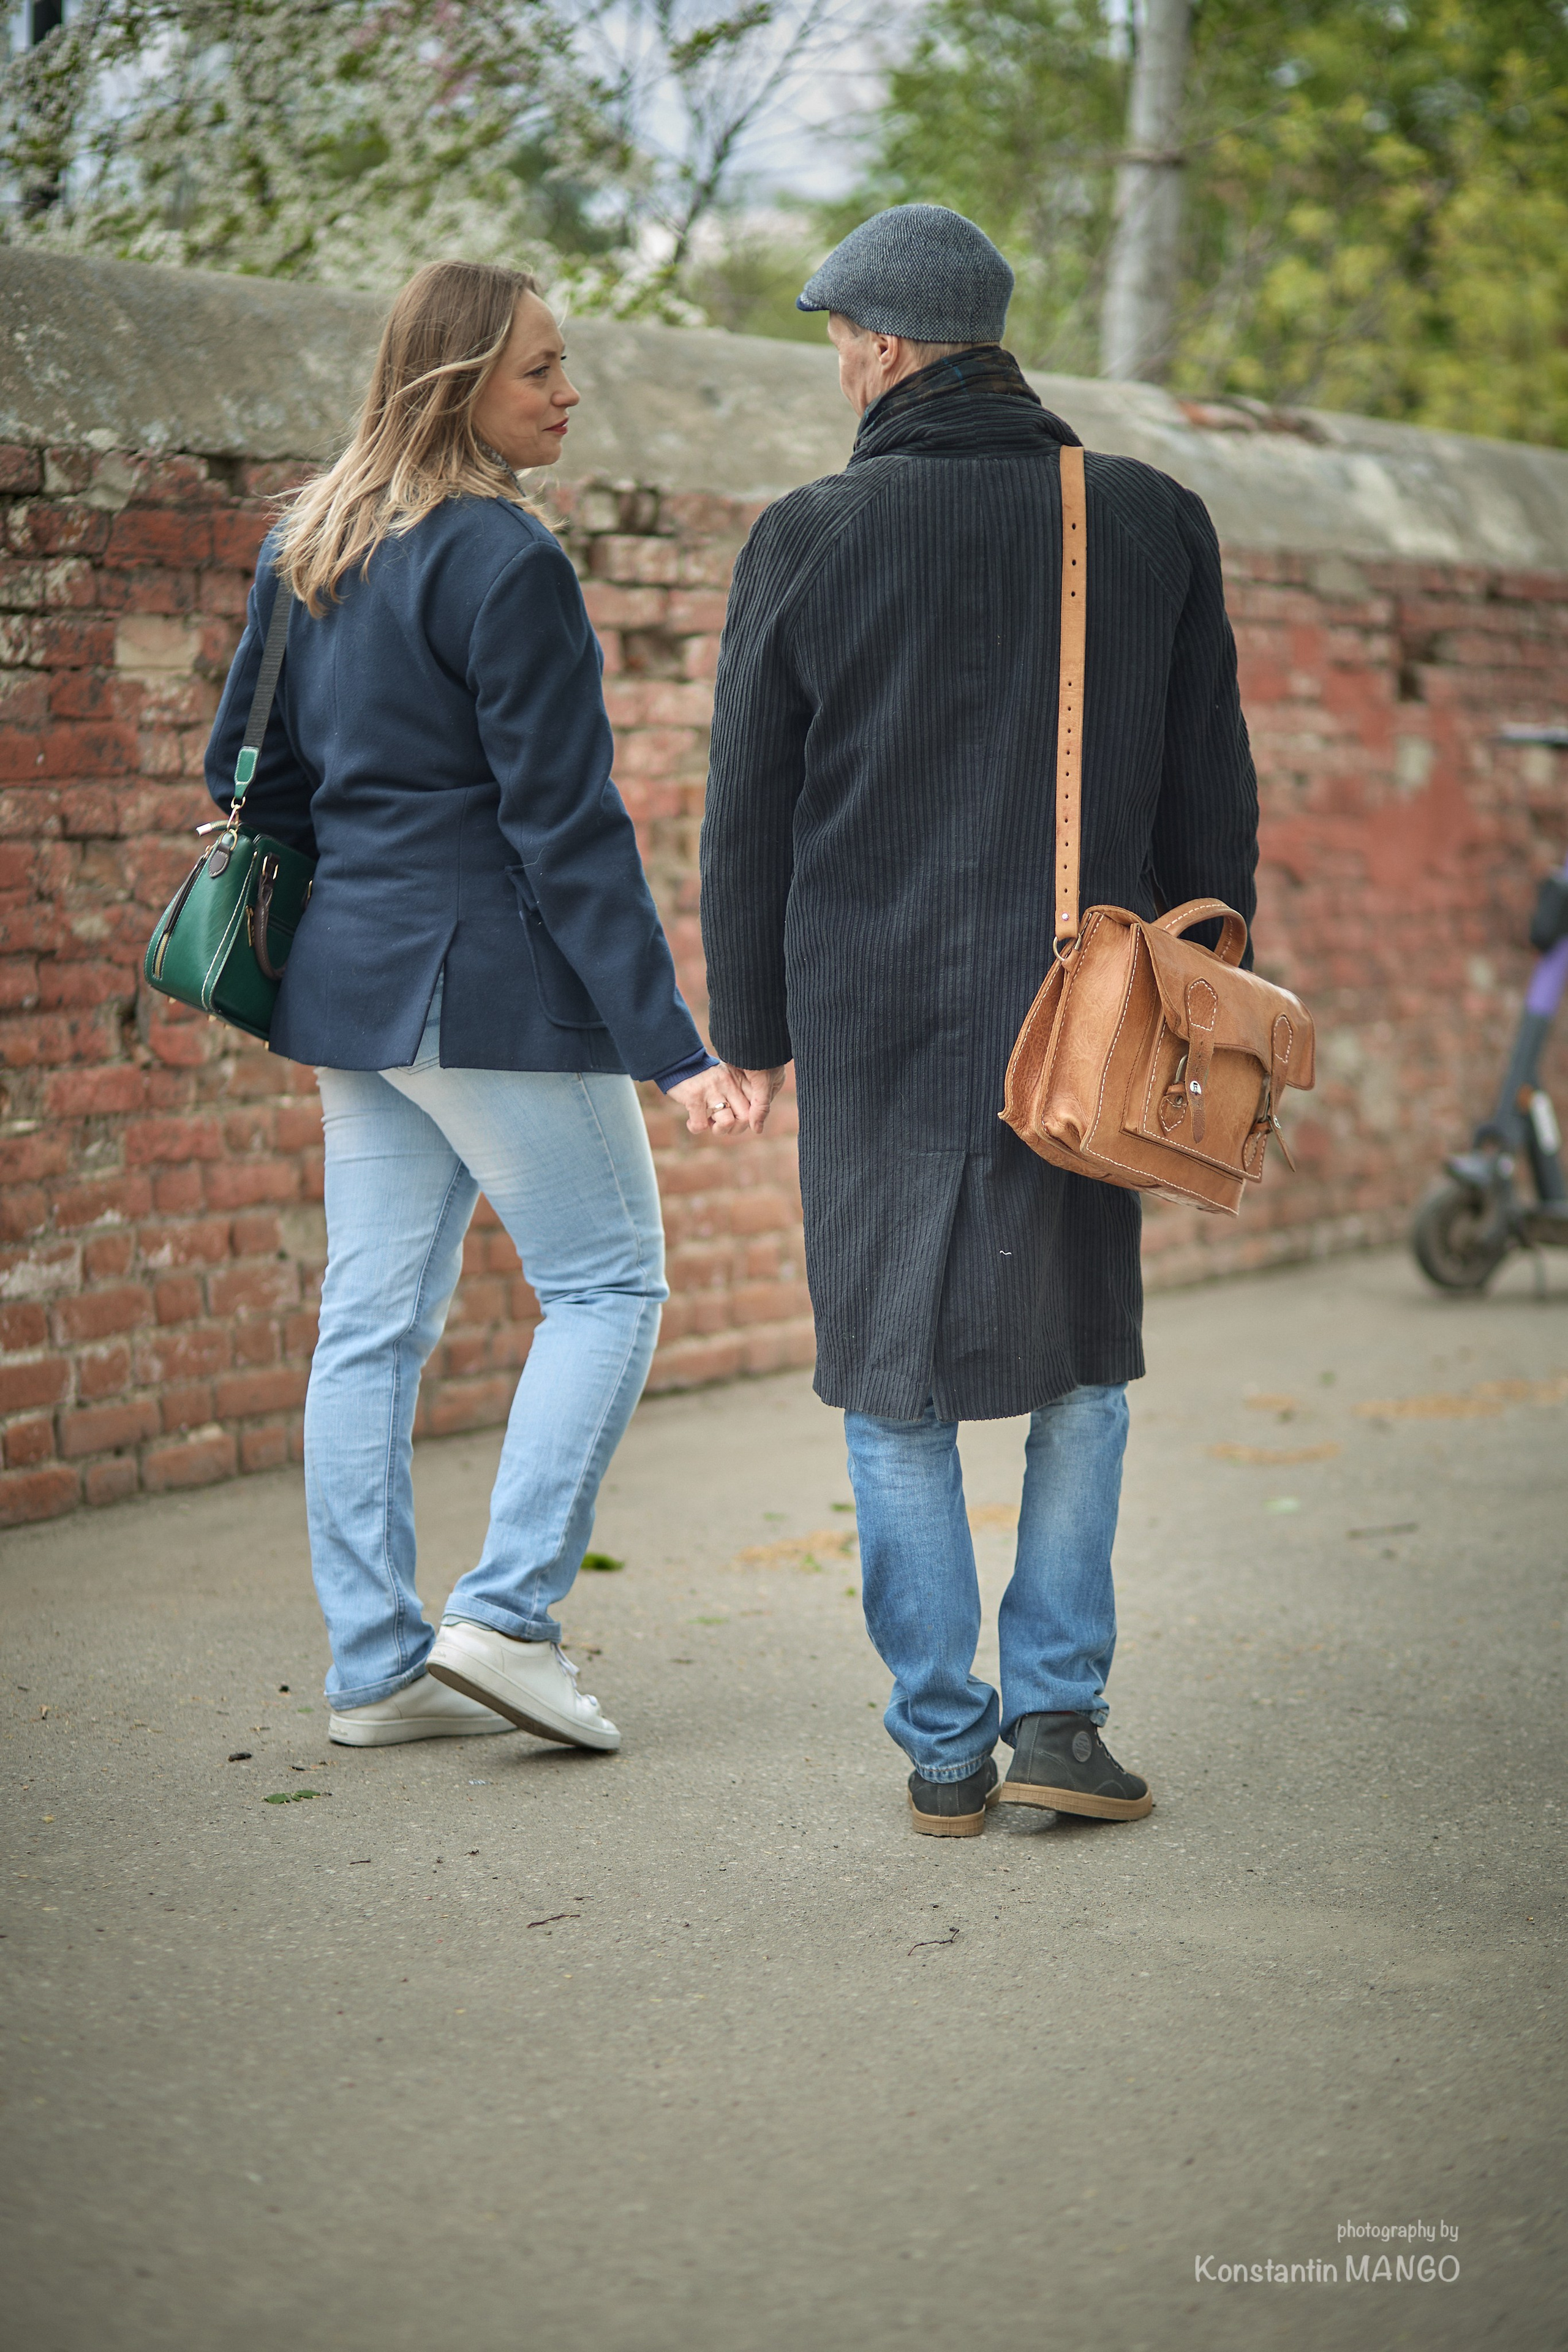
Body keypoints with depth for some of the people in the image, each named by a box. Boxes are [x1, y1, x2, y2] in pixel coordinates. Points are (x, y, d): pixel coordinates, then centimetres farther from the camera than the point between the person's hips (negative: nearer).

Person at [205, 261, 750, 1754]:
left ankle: (374, 1664, 12)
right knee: (606, 1282, 4)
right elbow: (568, 827, -17)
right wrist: (668, 1045, -16)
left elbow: (248, 771, 17)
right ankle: (506, 1618, -3)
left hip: (350, 975, 8)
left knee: (374, 1319, 9)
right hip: (493, 982, -8)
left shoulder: (306, 545, 11)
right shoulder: (503, 561, -14)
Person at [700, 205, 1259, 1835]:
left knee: (895, 1387, 8)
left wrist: (750, 1027, 10)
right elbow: (1210, 797, 6)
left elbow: (749, 810, 1)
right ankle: (1059, 1712, 8)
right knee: (1081, 1363, 15)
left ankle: (944, 1746, 11)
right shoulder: (1155, 523, 2)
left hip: (869, 1018, -1)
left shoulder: (810, 539, -3)